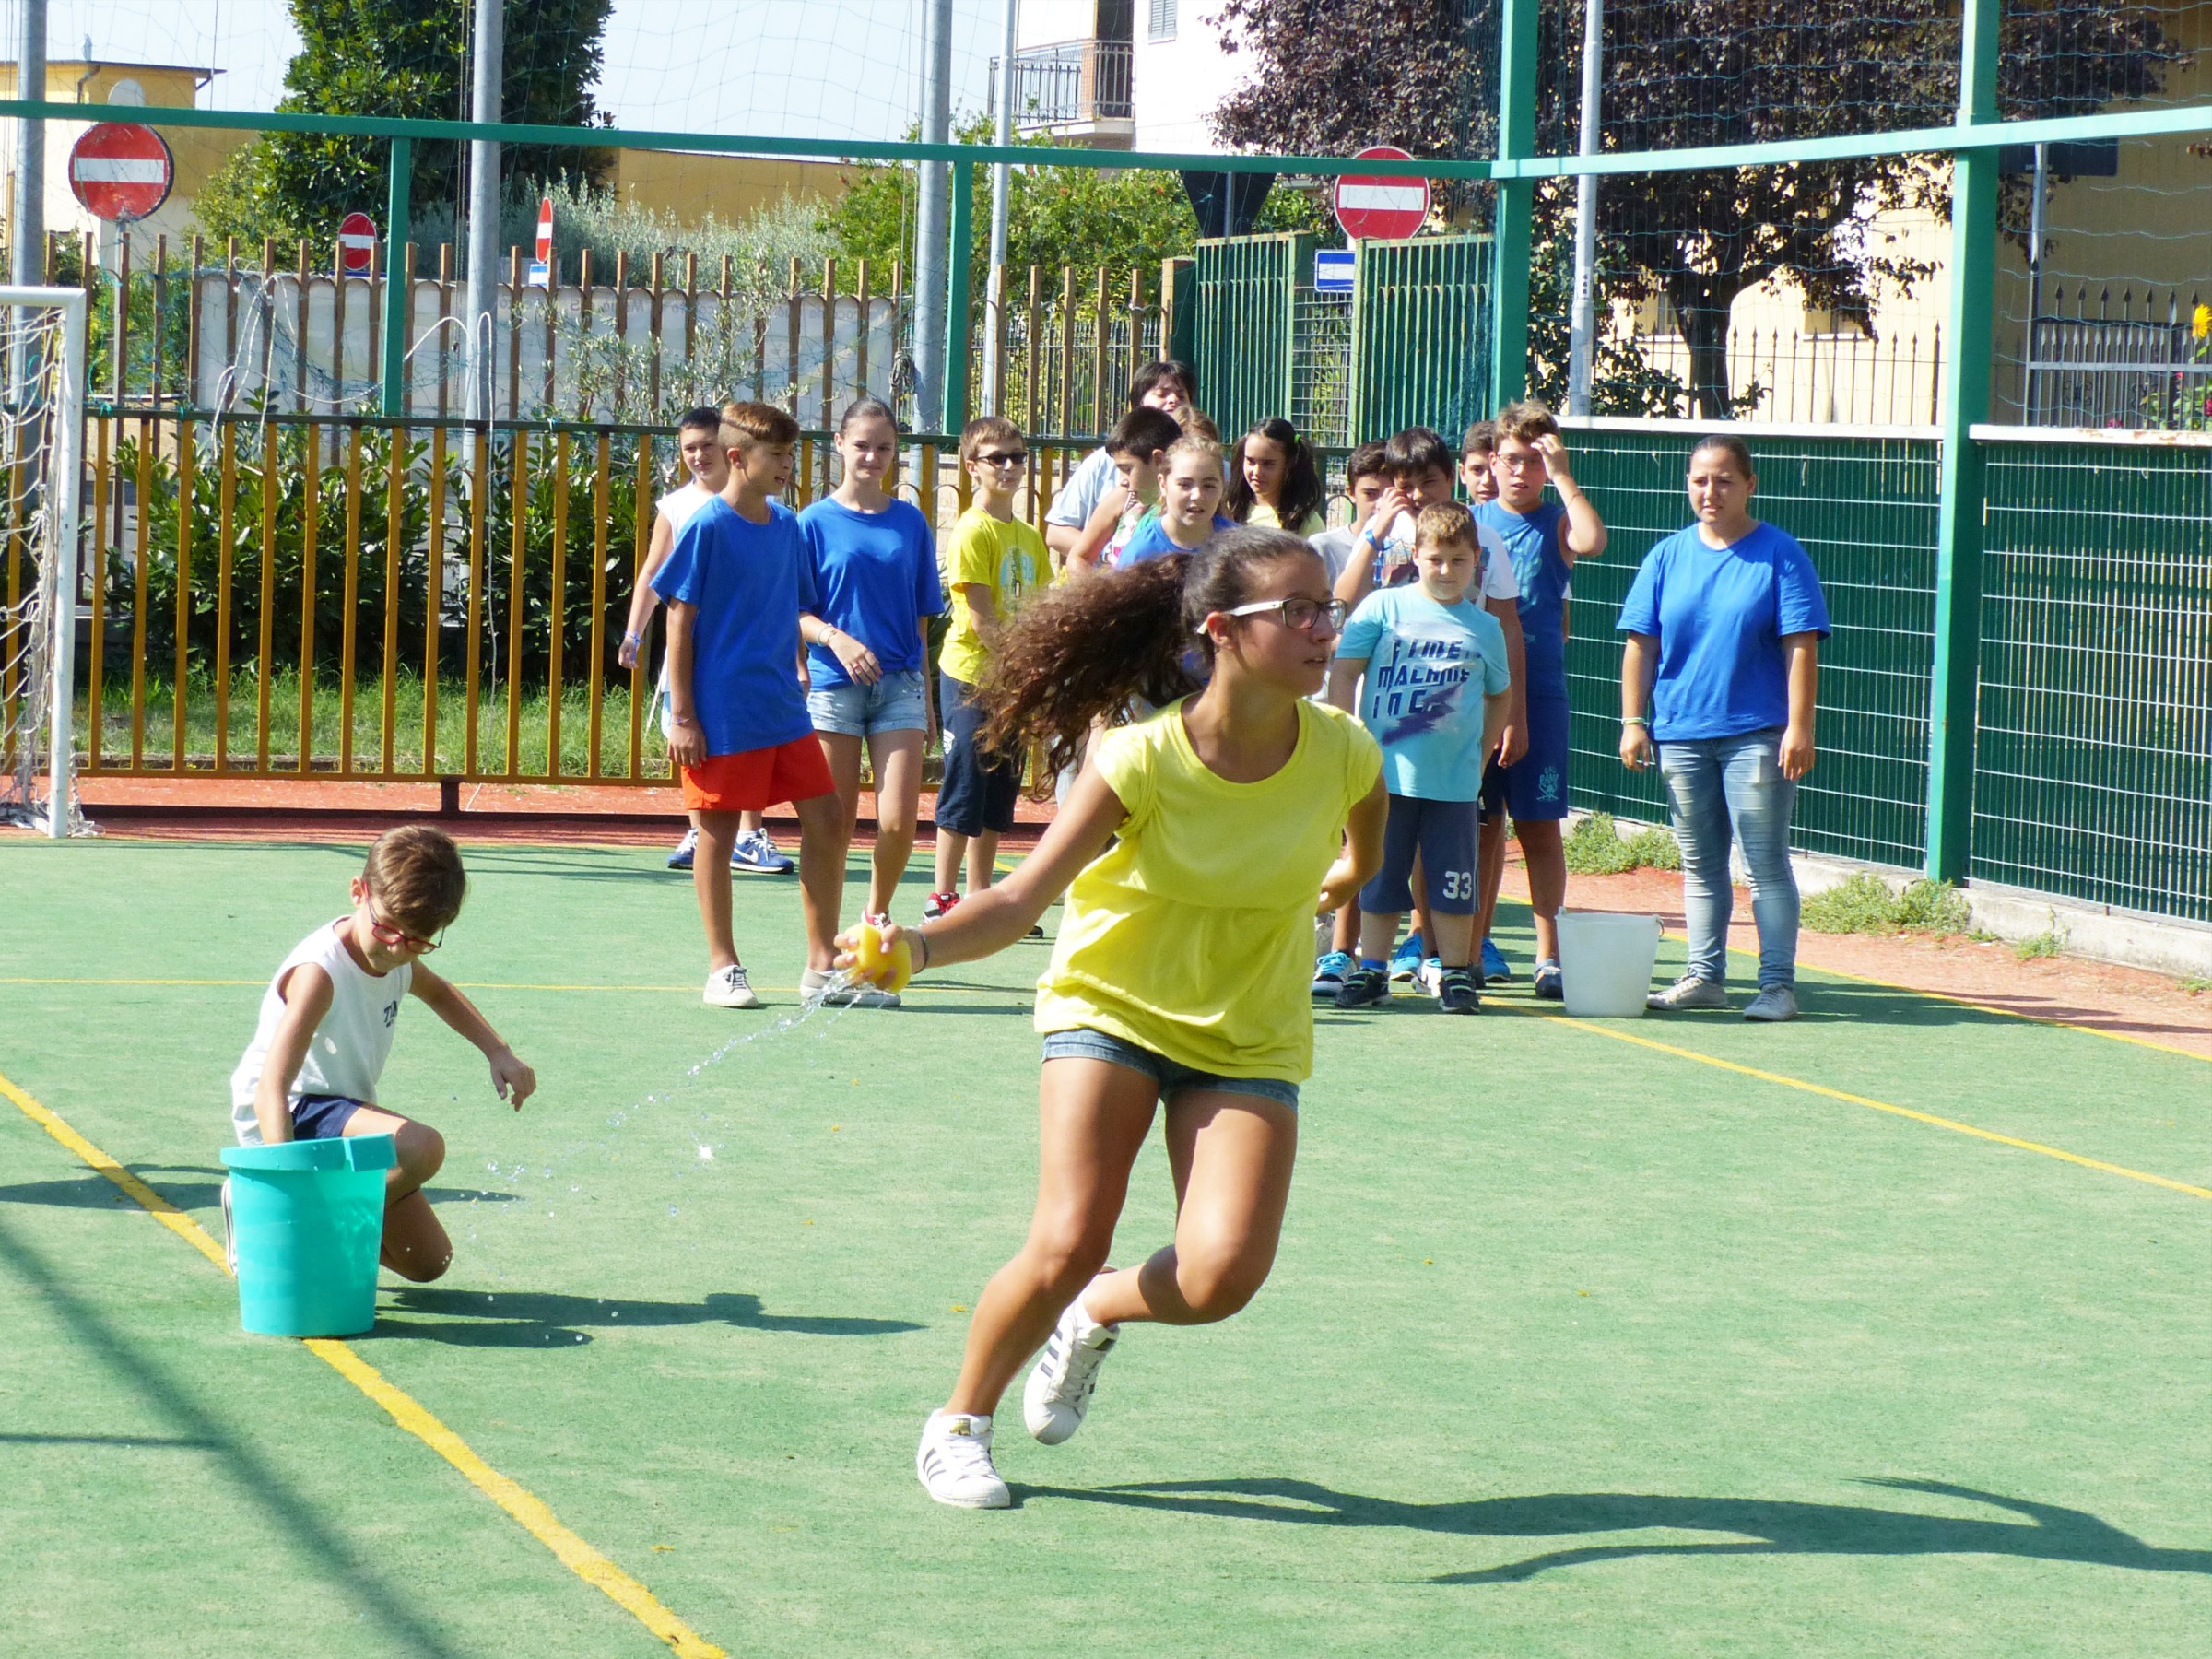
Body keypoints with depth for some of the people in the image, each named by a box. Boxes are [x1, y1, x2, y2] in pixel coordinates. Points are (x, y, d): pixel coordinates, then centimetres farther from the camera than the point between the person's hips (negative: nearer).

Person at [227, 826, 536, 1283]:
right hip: (292, 1114, -8)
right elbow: (271, 1086, -39)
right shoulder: (320, 972, -29)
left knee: (428, 1262, 10)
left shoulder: (396, 954, -3)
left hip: (347, 1109, 8)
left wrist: (499, 1053, 10)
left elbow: (437, 991, 25)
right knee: (421, 1147, -36)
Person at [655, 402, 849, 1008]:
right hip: (721, 714, -6)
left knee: (824, 821, 2)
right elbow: (680, 619, -9)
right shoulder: (707, 527, -9)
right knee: (717, 834, 2)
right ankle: (722, 968, 12)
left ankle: (823, 961, 11)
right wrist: (681, 715, -11)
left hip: (784, 708, 6)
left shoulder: (787, 525, 9)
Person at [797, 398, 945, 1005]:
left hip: (900, 683, 2)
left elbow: (920, 617, 14)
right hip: (832, 683, -2)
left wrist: (925, 696, 14)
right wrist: (837, 639, -20)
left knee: (898, 820, -9)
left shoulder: (910, 522, 9)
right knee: (835, 824, 0)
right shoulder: (815, 522, 1)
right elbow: (796, 612, -1)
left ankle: (875, 923, 18)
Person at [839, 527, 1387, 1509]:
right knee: (1068, 1245, -16)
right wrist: (917, 947, -41)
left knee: (1222, 1274, -17)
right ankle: (959, 1424, 11)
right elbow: (1022, 900, -26)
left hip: (1249, 1041, 2)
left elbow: (1364, 856, 12)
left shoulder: (1342, 753, -15)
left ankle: (1096, 1316, 18)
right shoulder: (1142, 761, -23)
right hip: (1111, 1008, -2)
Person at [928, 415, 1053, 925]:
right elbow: (980, 619, -16)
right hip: (972, 674, -8)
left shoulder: (1029, 536, 12)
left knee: (1000, 793, 11)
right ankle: (942, 898, 2)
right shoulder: (972, 531, -12)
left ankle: (981, 896, 18)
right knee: (964, 788, -4)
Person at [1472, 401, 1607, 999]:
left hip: (1538, 695, -2)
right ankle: (1473, 945, 16)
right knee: (1481, 824, 7)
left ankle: (1549, 956, 1)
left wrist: (1561, 473, -15)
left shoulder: (1555, 523, 4)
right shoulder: (1470, 522, 10)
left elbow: (1592, 541, -19)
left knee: (1539, 827, -2)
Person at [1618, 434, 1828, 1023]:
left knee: (1766, 863, -3)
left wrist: (1799, 727, -12)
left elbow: (1802, 647, -5)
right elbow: (1640, 644, 10)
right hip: (1681, 732, 4)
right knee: (1700, 865, 11)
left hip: (1758, 736, -4)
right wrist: (1633, 721, 4)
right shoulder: (1668, 557, 8)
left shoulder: (1780, 555, -2)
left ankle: (1778, 984, 0)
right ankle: (1704, 976, 19)